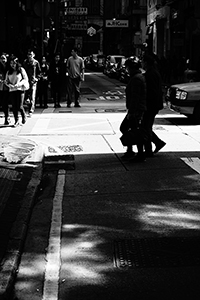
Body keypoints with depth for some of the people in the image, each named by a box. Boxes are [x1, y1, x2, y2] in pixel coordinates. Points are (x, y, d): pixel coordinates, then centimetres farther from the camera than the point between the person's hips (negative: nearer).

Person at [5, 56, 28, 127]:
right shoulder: (9, 72, 11)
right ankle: (16, 121, 11)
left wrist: (18, 84, -14)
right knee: (14, 107, 1)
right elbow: (6, 81, 12)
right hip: (11, 90, 4)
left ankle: (24, 116, 22)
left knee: (19, 106, -8)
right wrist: (9, 85, -9)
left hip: (20, 89, -3)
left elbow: (26, 79, -2)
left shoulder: (21, 70, 1)